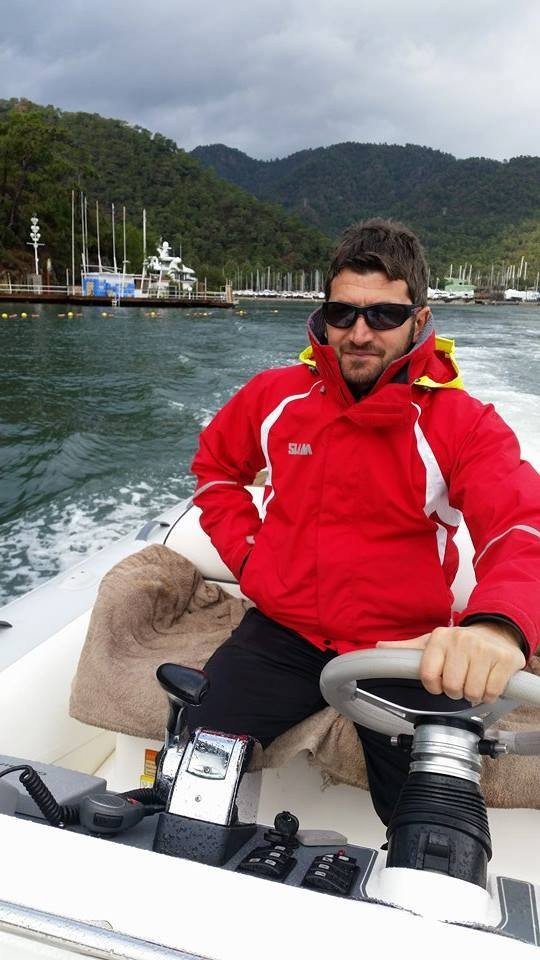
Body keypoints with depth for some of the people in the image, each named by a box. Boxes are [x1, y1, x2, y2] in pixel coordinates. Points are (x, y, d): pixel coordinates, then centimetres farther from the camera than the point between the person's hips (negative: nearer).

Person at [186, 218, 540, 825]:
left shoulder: (464, 423, -8)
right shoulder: (275, 396, 1)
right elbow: (214, 466, 19)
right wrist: (246, 552, 2)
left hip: (405, 650, -1)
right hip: (283, 635, 2)